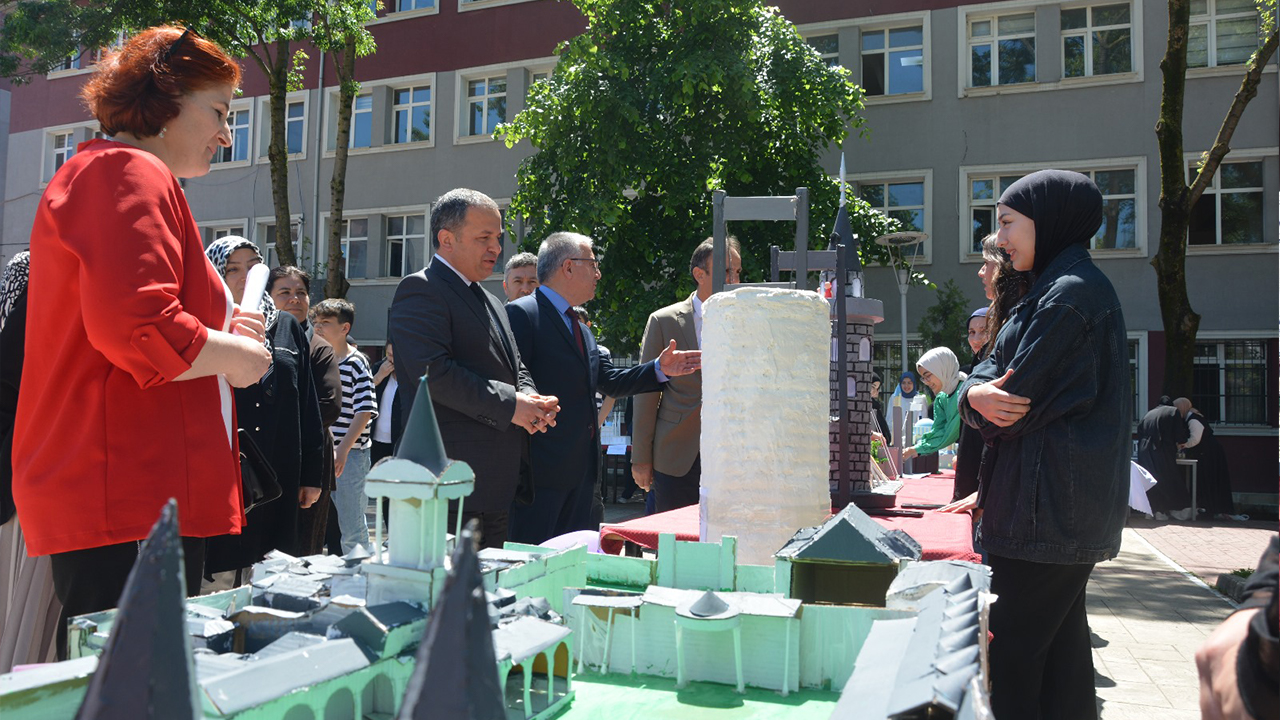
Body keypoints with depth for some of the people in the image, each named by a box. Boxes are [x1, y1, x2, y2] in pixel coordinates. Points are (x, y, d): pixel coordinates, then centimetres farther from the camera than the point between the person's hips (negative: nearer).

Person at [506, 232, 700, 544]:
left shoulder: (581, 329, 21)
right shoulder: (522, 314, -10)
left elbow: (610, 381, 20)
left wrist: (659, 369, 6)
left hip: (582, 469, 9)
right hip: (541, 470, -9)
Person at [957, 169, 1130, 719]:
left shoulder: (1071, 291, -14)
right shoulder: (1053, 288, 19)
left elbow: (1020, 395, -18)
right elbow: (992, 368, 11)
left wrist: (990, 406, 4)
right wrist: (977, 395, -11)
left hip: (1046, 503, -10)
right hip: (1066, 506, 10)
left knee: (1013, 652, -5)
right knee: (1059, 638, 16)